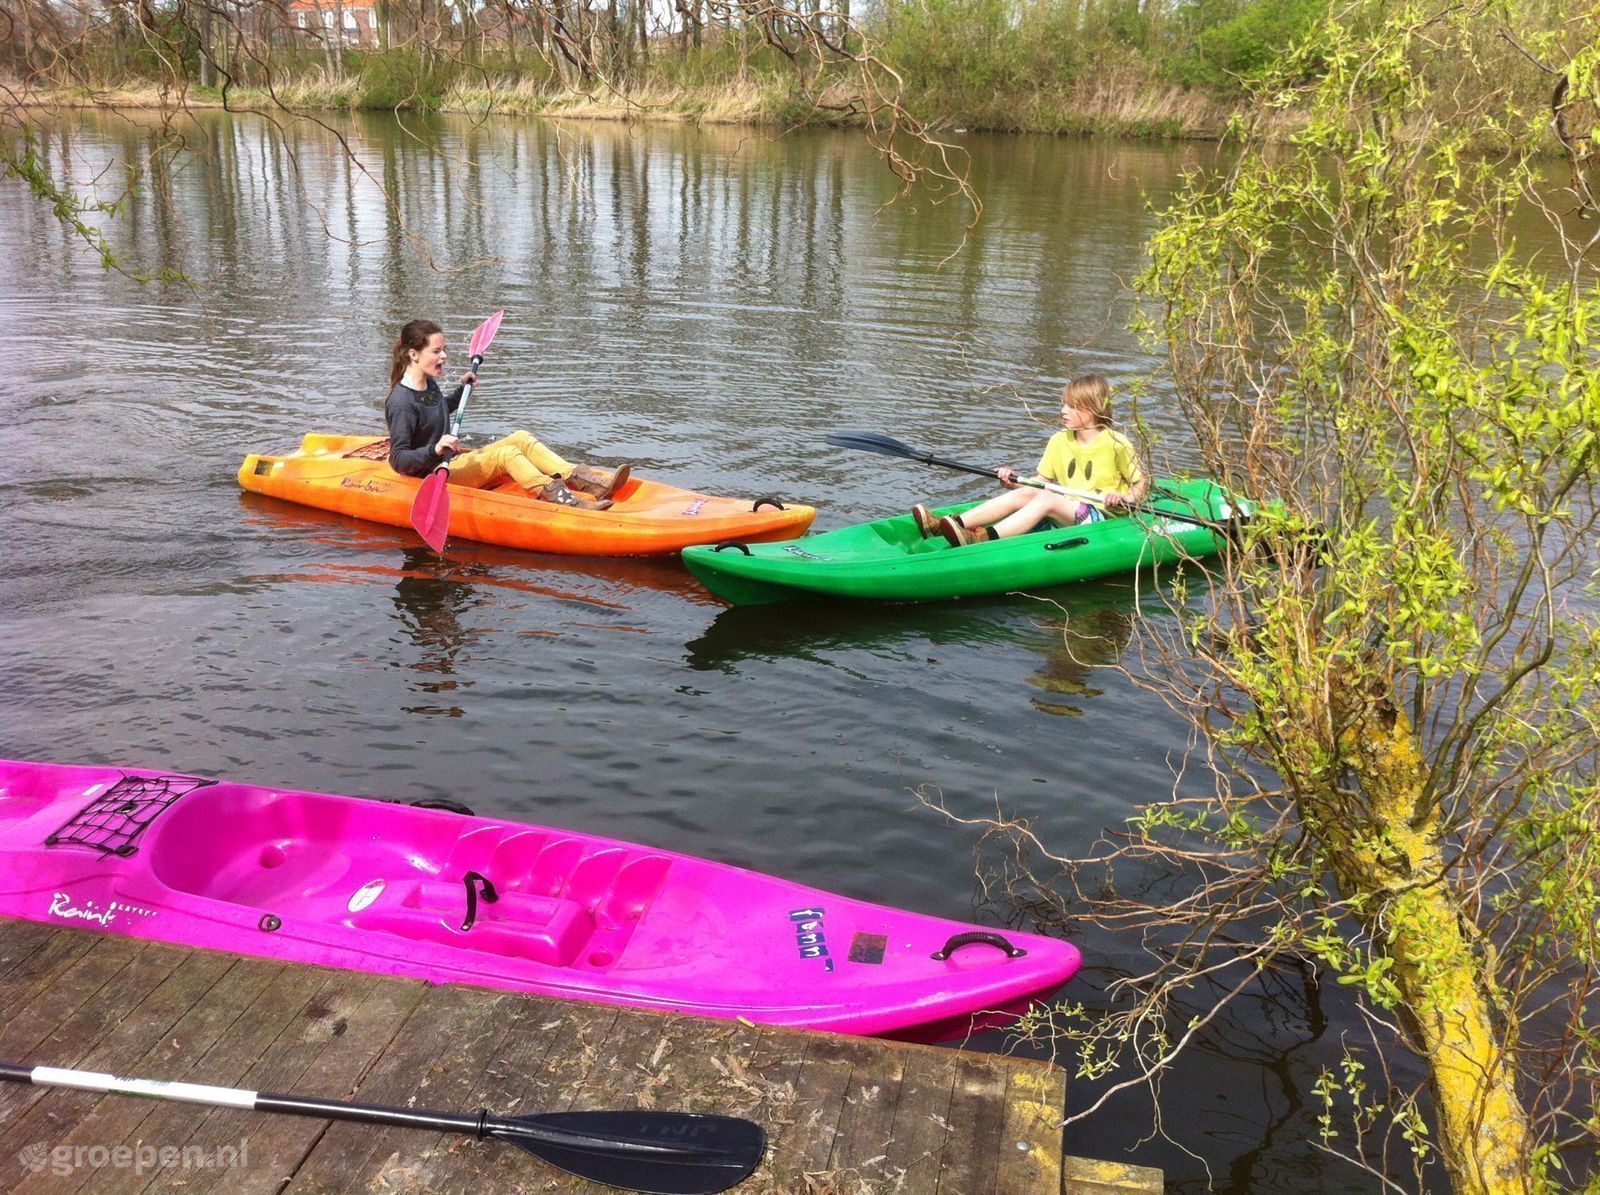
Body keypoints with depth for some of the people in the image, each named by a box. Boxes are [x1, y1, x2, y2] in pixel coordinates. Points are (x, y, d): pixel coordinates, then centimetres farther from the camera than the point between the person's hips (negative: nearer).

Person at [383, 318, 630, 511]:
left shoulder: (428, 384, 9)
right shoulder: (401, 403, -21)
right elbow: (397, 460, -25)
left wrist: (462, 389, 24)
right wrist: (434, 450, -39)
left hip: (452, 462, 10)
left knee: (520, 438, -6)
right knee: (505, 454, -27)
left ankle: (593, 484, -21)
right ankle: (568, 504, -40)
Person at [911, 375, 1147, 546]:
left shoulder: (1116, 444, -5)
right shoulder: (1058, 442, 11)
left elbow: (1142, 483, -1)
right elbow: (1041, 480, 11)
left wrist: (1125, 499, -20)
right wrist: (1015, 481, -7)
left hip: (1101, 515, -5)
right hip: (1066, 511, 6)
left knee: (1046, 499, -31)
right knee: (1024, 493, -21)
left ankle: (984, 538, -52)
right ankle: (949, 523, -36)